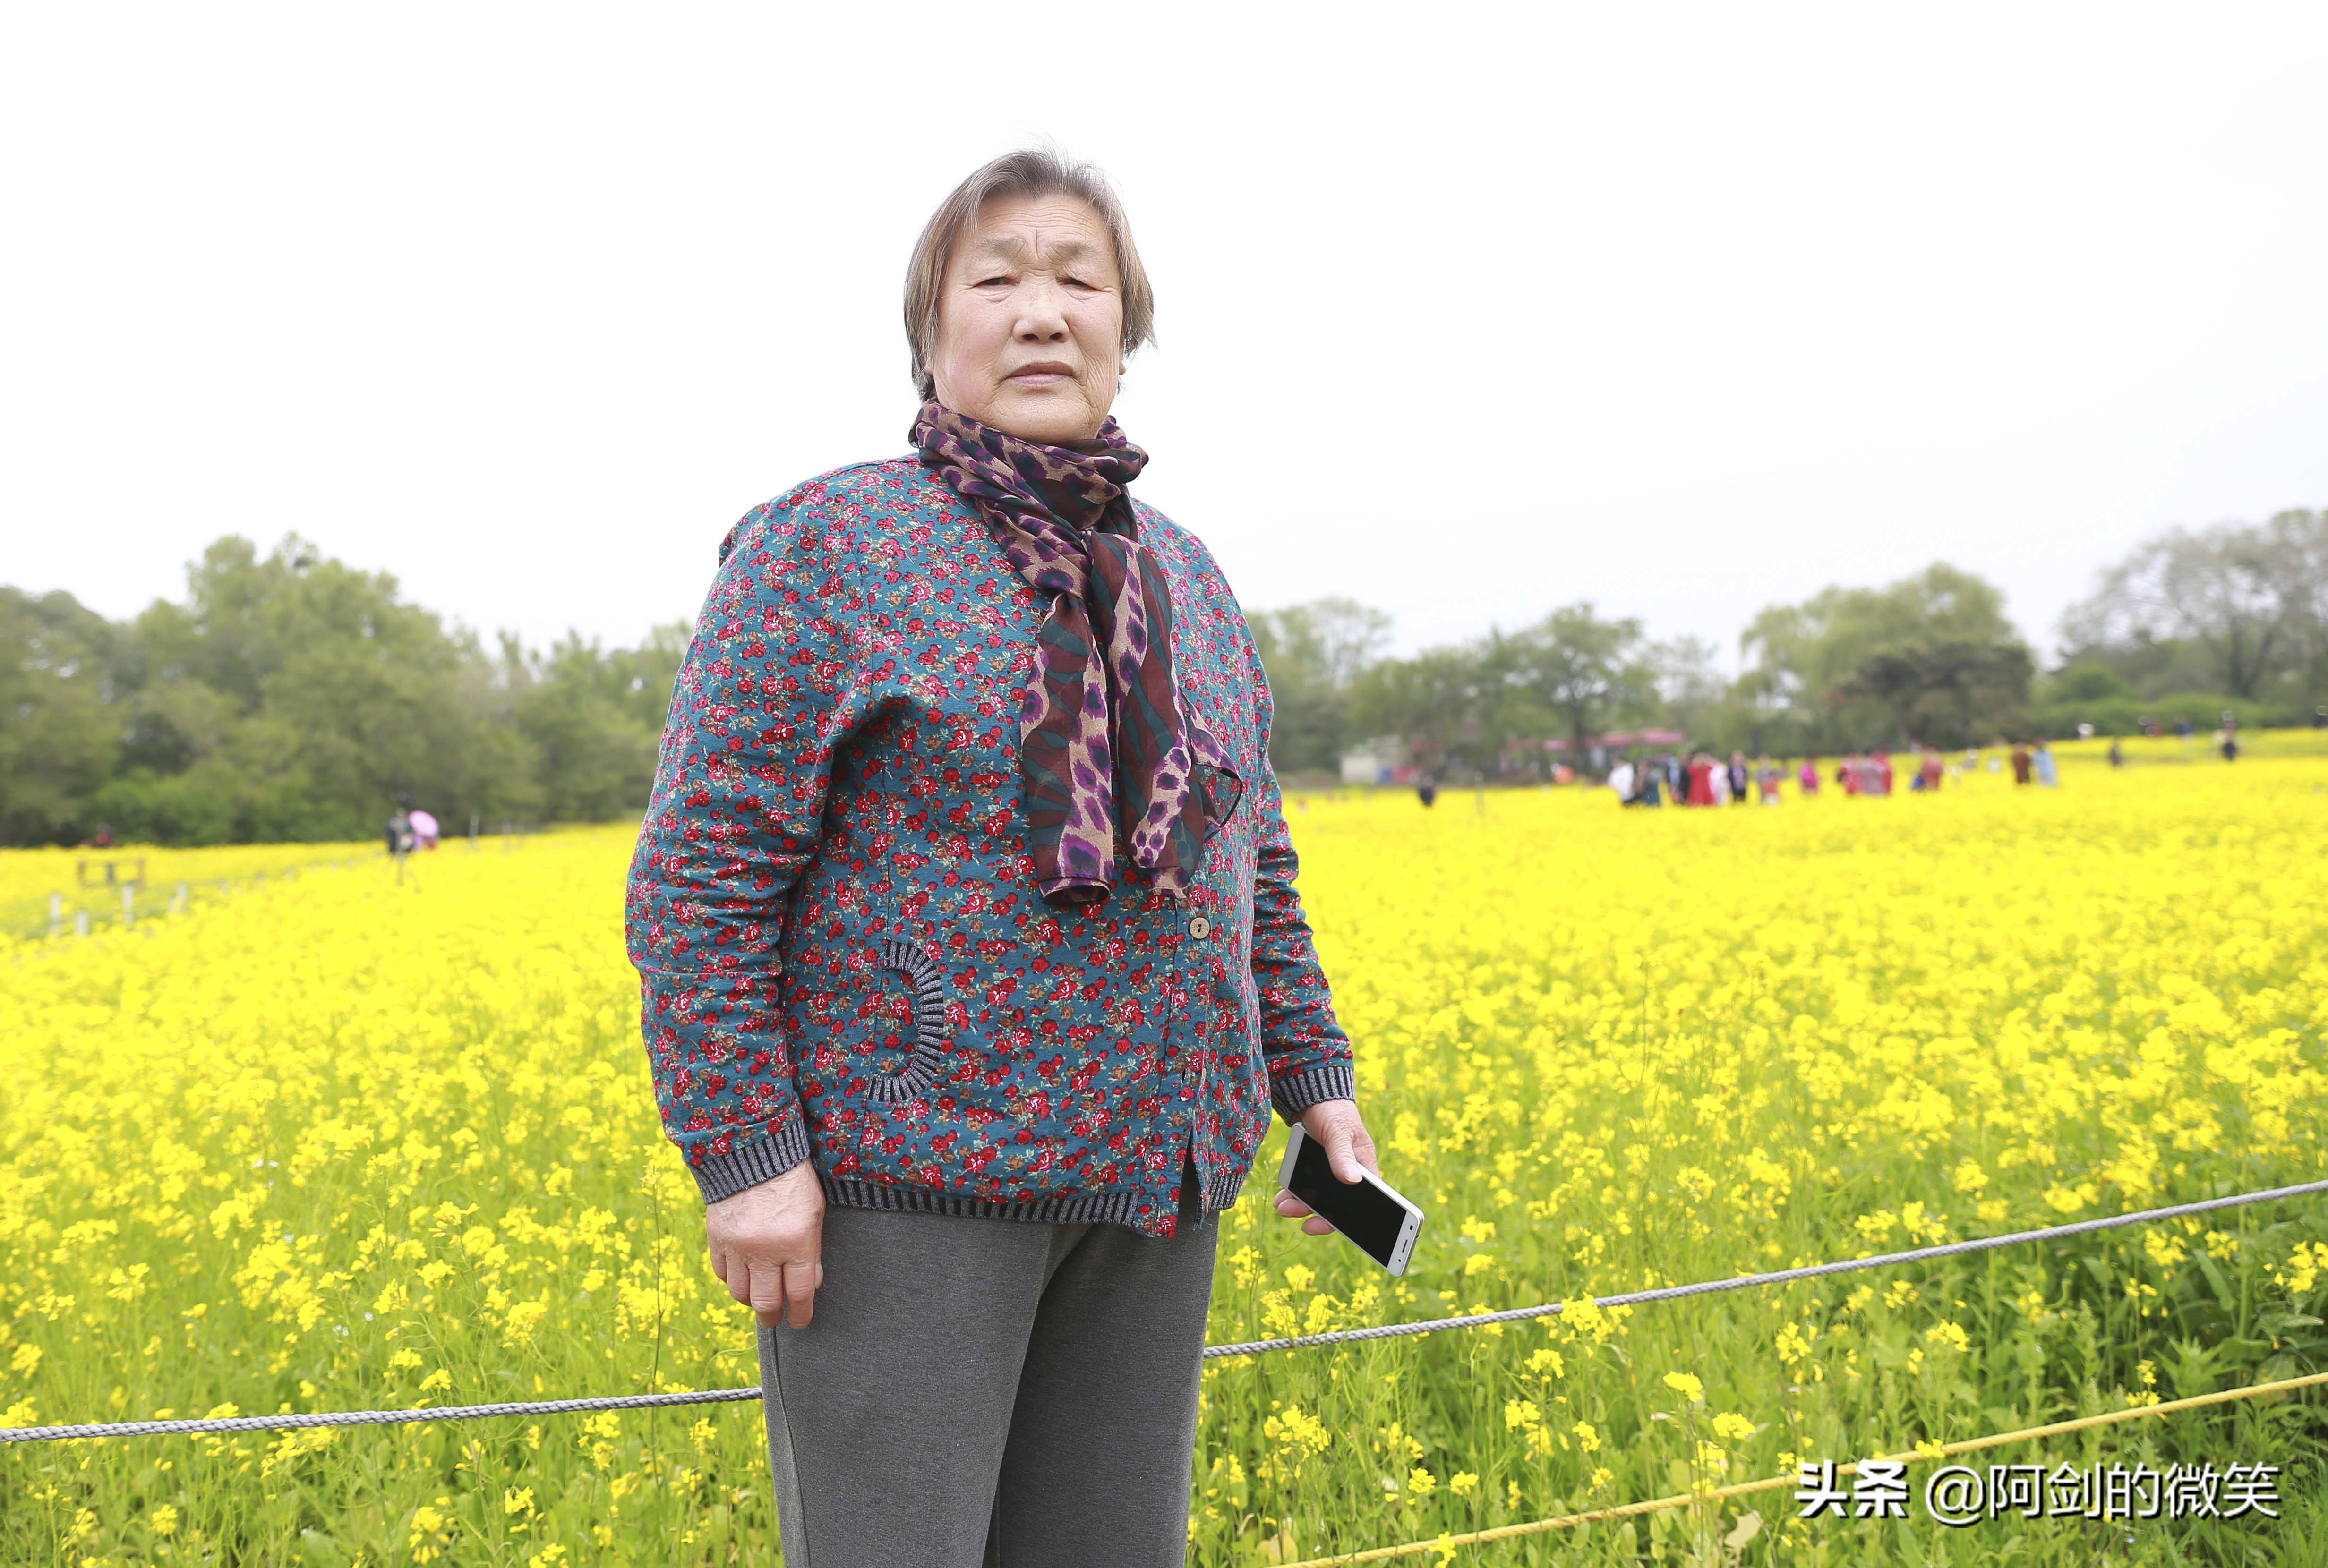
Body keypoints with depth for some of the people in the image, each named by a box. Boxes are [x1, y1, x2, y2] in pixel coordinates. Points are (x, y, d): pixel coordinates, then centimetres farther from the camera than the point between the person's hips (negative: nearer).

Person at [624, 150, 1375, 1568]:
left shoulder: (1183, 577, 13)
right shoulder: (827, 545, -6)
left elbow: (1253, 864, 21)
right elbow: (704, 868, -10)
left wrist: (1316, 1077, 14)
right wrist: (744, 1154, -15)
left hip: (1146, 1173, 6)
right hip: (908, 1163, -5)